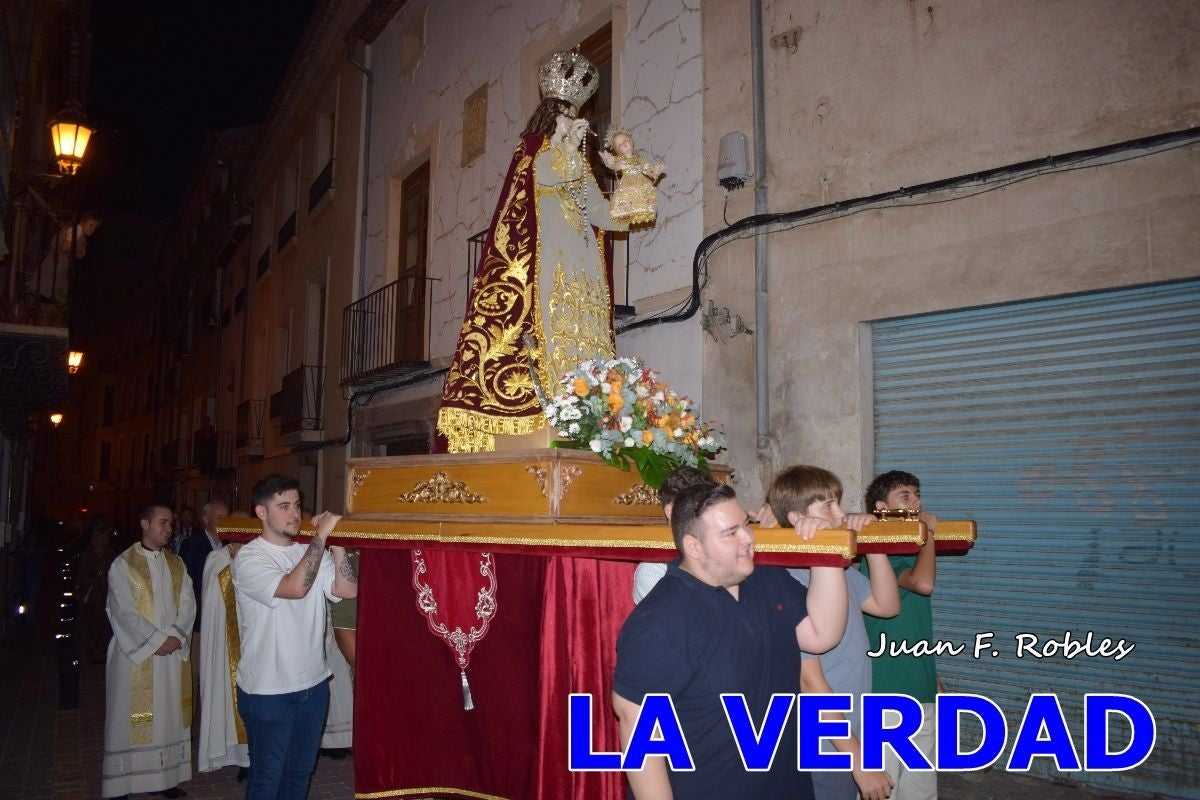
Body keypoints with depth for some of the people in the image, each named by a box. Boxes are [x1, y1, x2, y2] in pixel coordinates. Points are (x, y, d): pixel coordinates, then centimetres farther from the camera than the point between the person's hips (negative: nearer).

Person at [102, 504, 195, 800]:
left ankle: (166, 776, 16)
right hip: (136, 652, -4)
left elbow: (188, 604, 4)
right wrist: (156, 640, -15)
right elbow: (124, 612, -11)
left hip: (172, 651, 4)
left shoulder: (177, 564, 10)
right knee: (132, 717, 1)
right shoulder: (123, 565, -5)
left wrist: (175, 636, -11)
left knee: (169, 714, 8)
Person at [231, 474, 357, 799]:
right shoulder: (249, 559, -14)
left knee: (301, 772, 19)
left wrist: (335, 541, -14)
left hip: (314, 684, 6)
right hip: (268, 690, -5)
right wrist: (321, 535, -25)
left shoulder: (312, 553, 4)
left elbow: (349, 589, -8)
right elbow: (295, 587, -30)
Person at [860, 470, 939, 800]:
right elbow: (924, 583, -35)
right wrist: (928, 532, -19)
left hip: (920, 692, 9)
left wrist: (933, 681, 21)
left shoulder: (909, 551, 13)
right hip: (888, 696, -9)